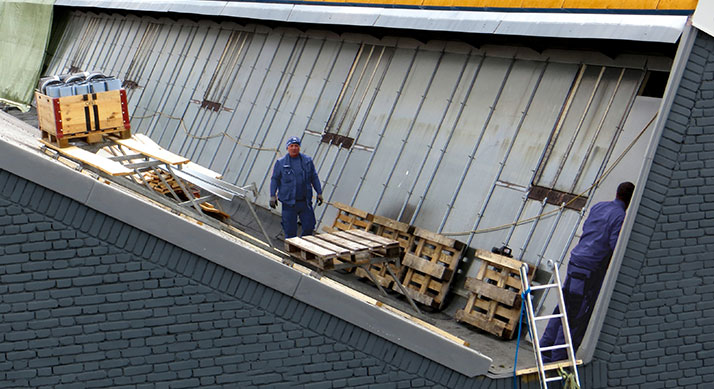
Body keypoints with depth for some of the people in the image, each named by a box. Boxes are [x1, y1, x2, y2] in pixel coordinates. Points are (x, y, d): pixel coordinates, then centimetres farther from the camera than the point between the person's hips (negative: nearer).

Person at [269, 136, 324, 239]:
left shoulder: (307, 161, 6)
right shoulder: (281, 163, 0)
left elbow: (314, 177, 11)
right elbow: (275, 179, 2)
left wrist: (319, 193, 7)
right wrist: (272, 196, -4)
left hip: (305, 202, 2)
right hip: (289, 202, -2)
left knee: (309, 226, 4)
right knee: (290, 230, 0)